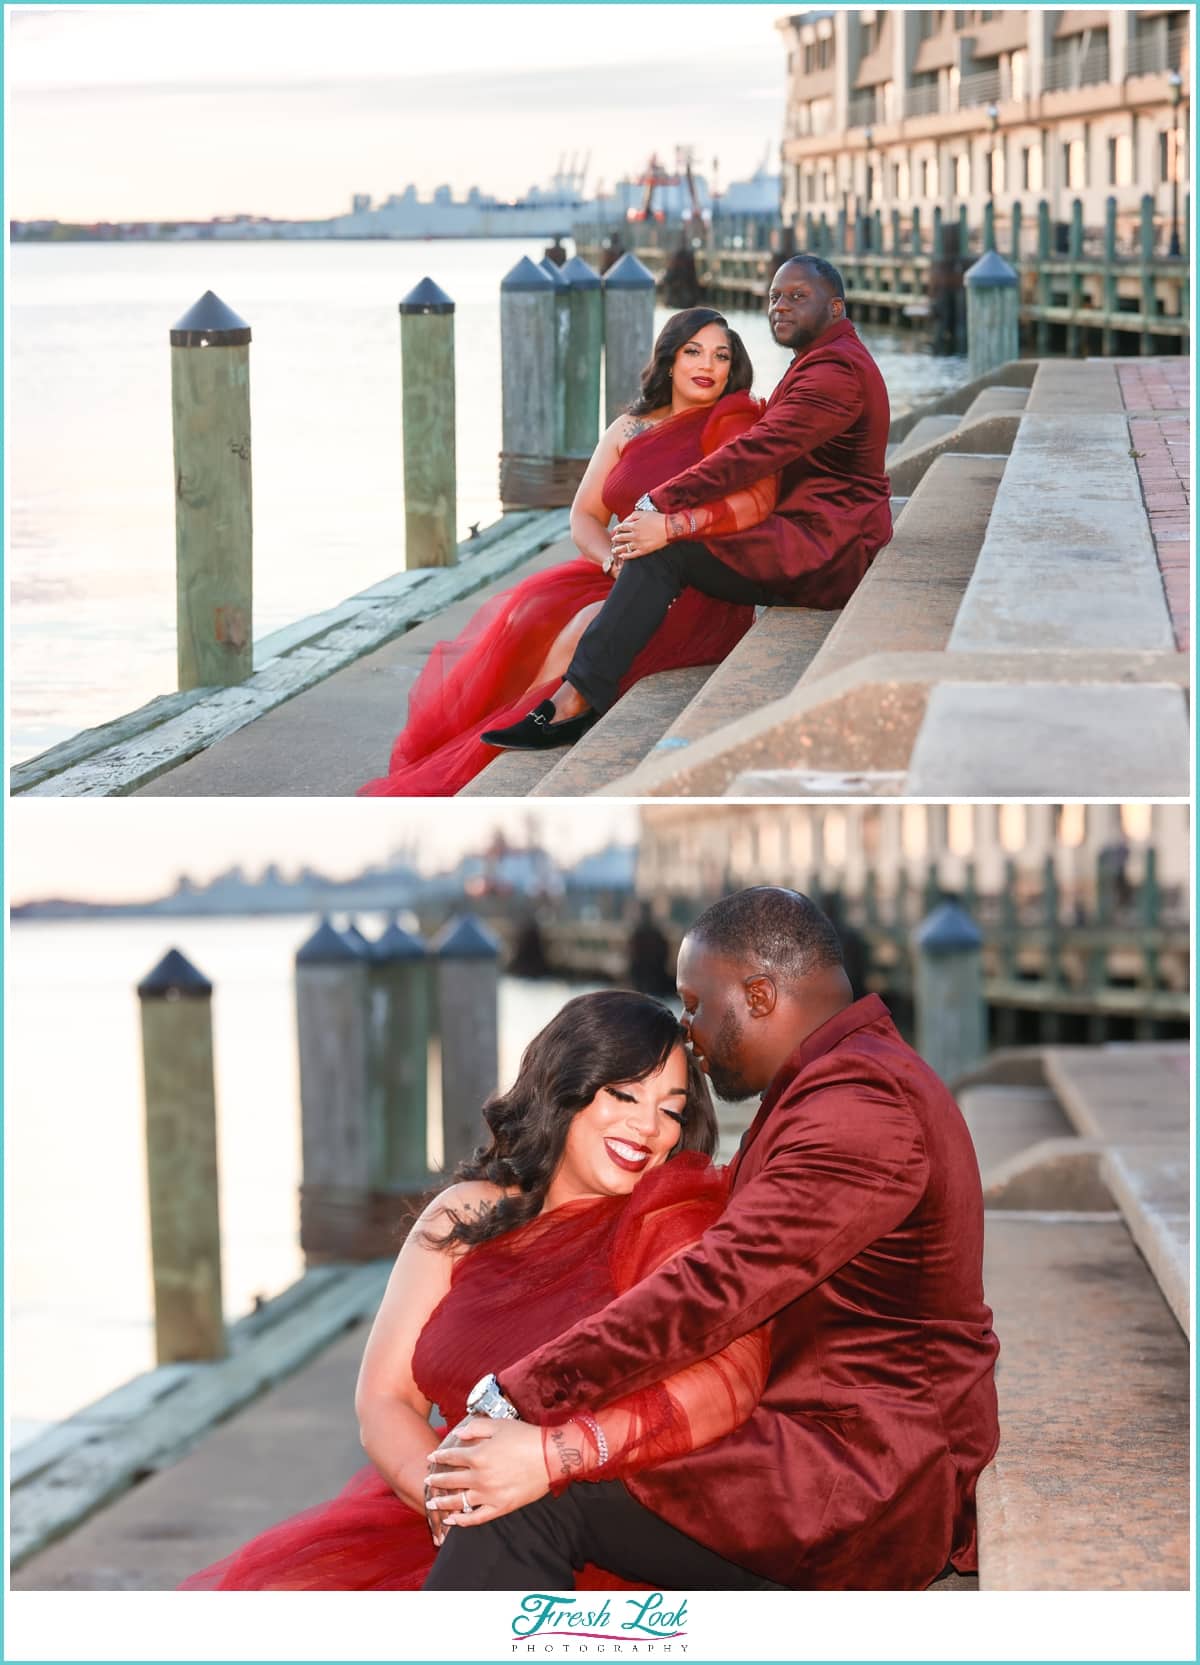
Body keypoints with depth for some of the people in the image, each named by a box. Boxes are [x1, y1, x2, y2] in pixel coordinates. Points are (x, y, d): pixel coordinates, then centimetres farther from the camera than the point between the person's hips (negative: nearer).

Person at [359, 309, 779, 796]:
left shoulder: (734, 421, -3)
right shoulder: (629, 429, 15)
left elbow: (756, 500, -21)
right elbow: (584, 516, 9)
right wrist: (616, 560, -13)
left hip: (700, 591, -6)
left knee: (586, 627, -31)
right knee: (533, 612, -22)